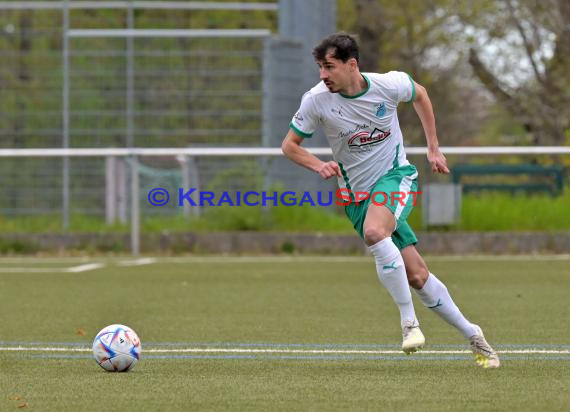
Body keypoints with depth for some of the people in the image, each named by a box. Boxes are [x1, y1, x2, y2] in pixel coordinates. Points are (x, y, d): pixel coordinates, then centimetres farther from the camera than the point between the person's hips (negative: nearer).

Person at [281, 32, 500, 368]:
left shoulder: (389, 85, -13)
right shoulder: (316, 100, -12)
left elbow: (420, 95, 11)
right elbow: (290, 145, 0)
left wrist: (434, 148, 11)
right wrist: (318, 165, -20)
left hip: (396, 175, -2)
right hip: (358, 193, 2)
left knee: (374, 231, -34)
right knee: (416, 275, -4)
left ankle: (409, 321, -25)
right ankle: (472, 336, 10)